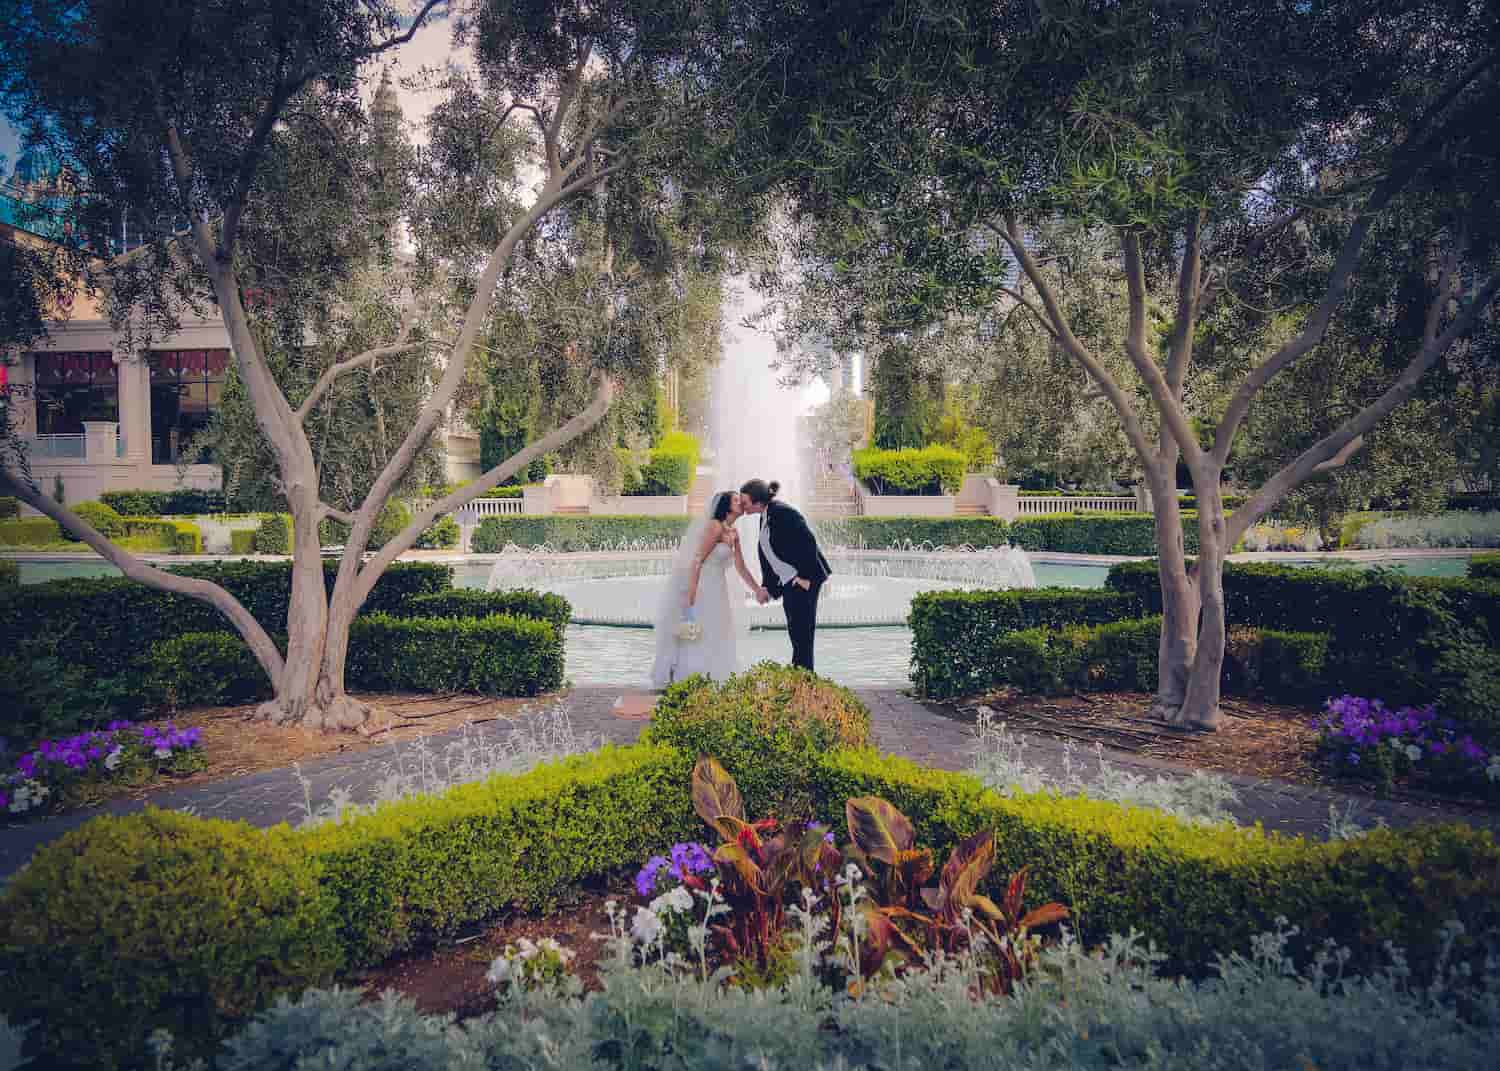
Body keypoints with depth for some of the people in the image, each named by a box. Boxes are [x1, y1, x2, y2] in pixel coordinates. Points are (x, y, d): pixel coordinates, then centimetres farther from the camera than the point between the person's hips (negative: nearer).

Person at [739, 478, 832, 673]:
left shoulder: (783, 513, -19)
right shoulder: (764, 517, 10)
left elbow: (808, 542, -22)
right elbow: (766, 554, 15)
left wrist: (806, 576, -20)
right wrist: (767, 587, 11)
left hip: (804, 579, -10)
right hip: (788, 583, 10)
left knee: (802, 629, -6)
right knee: (795, 631, 16)